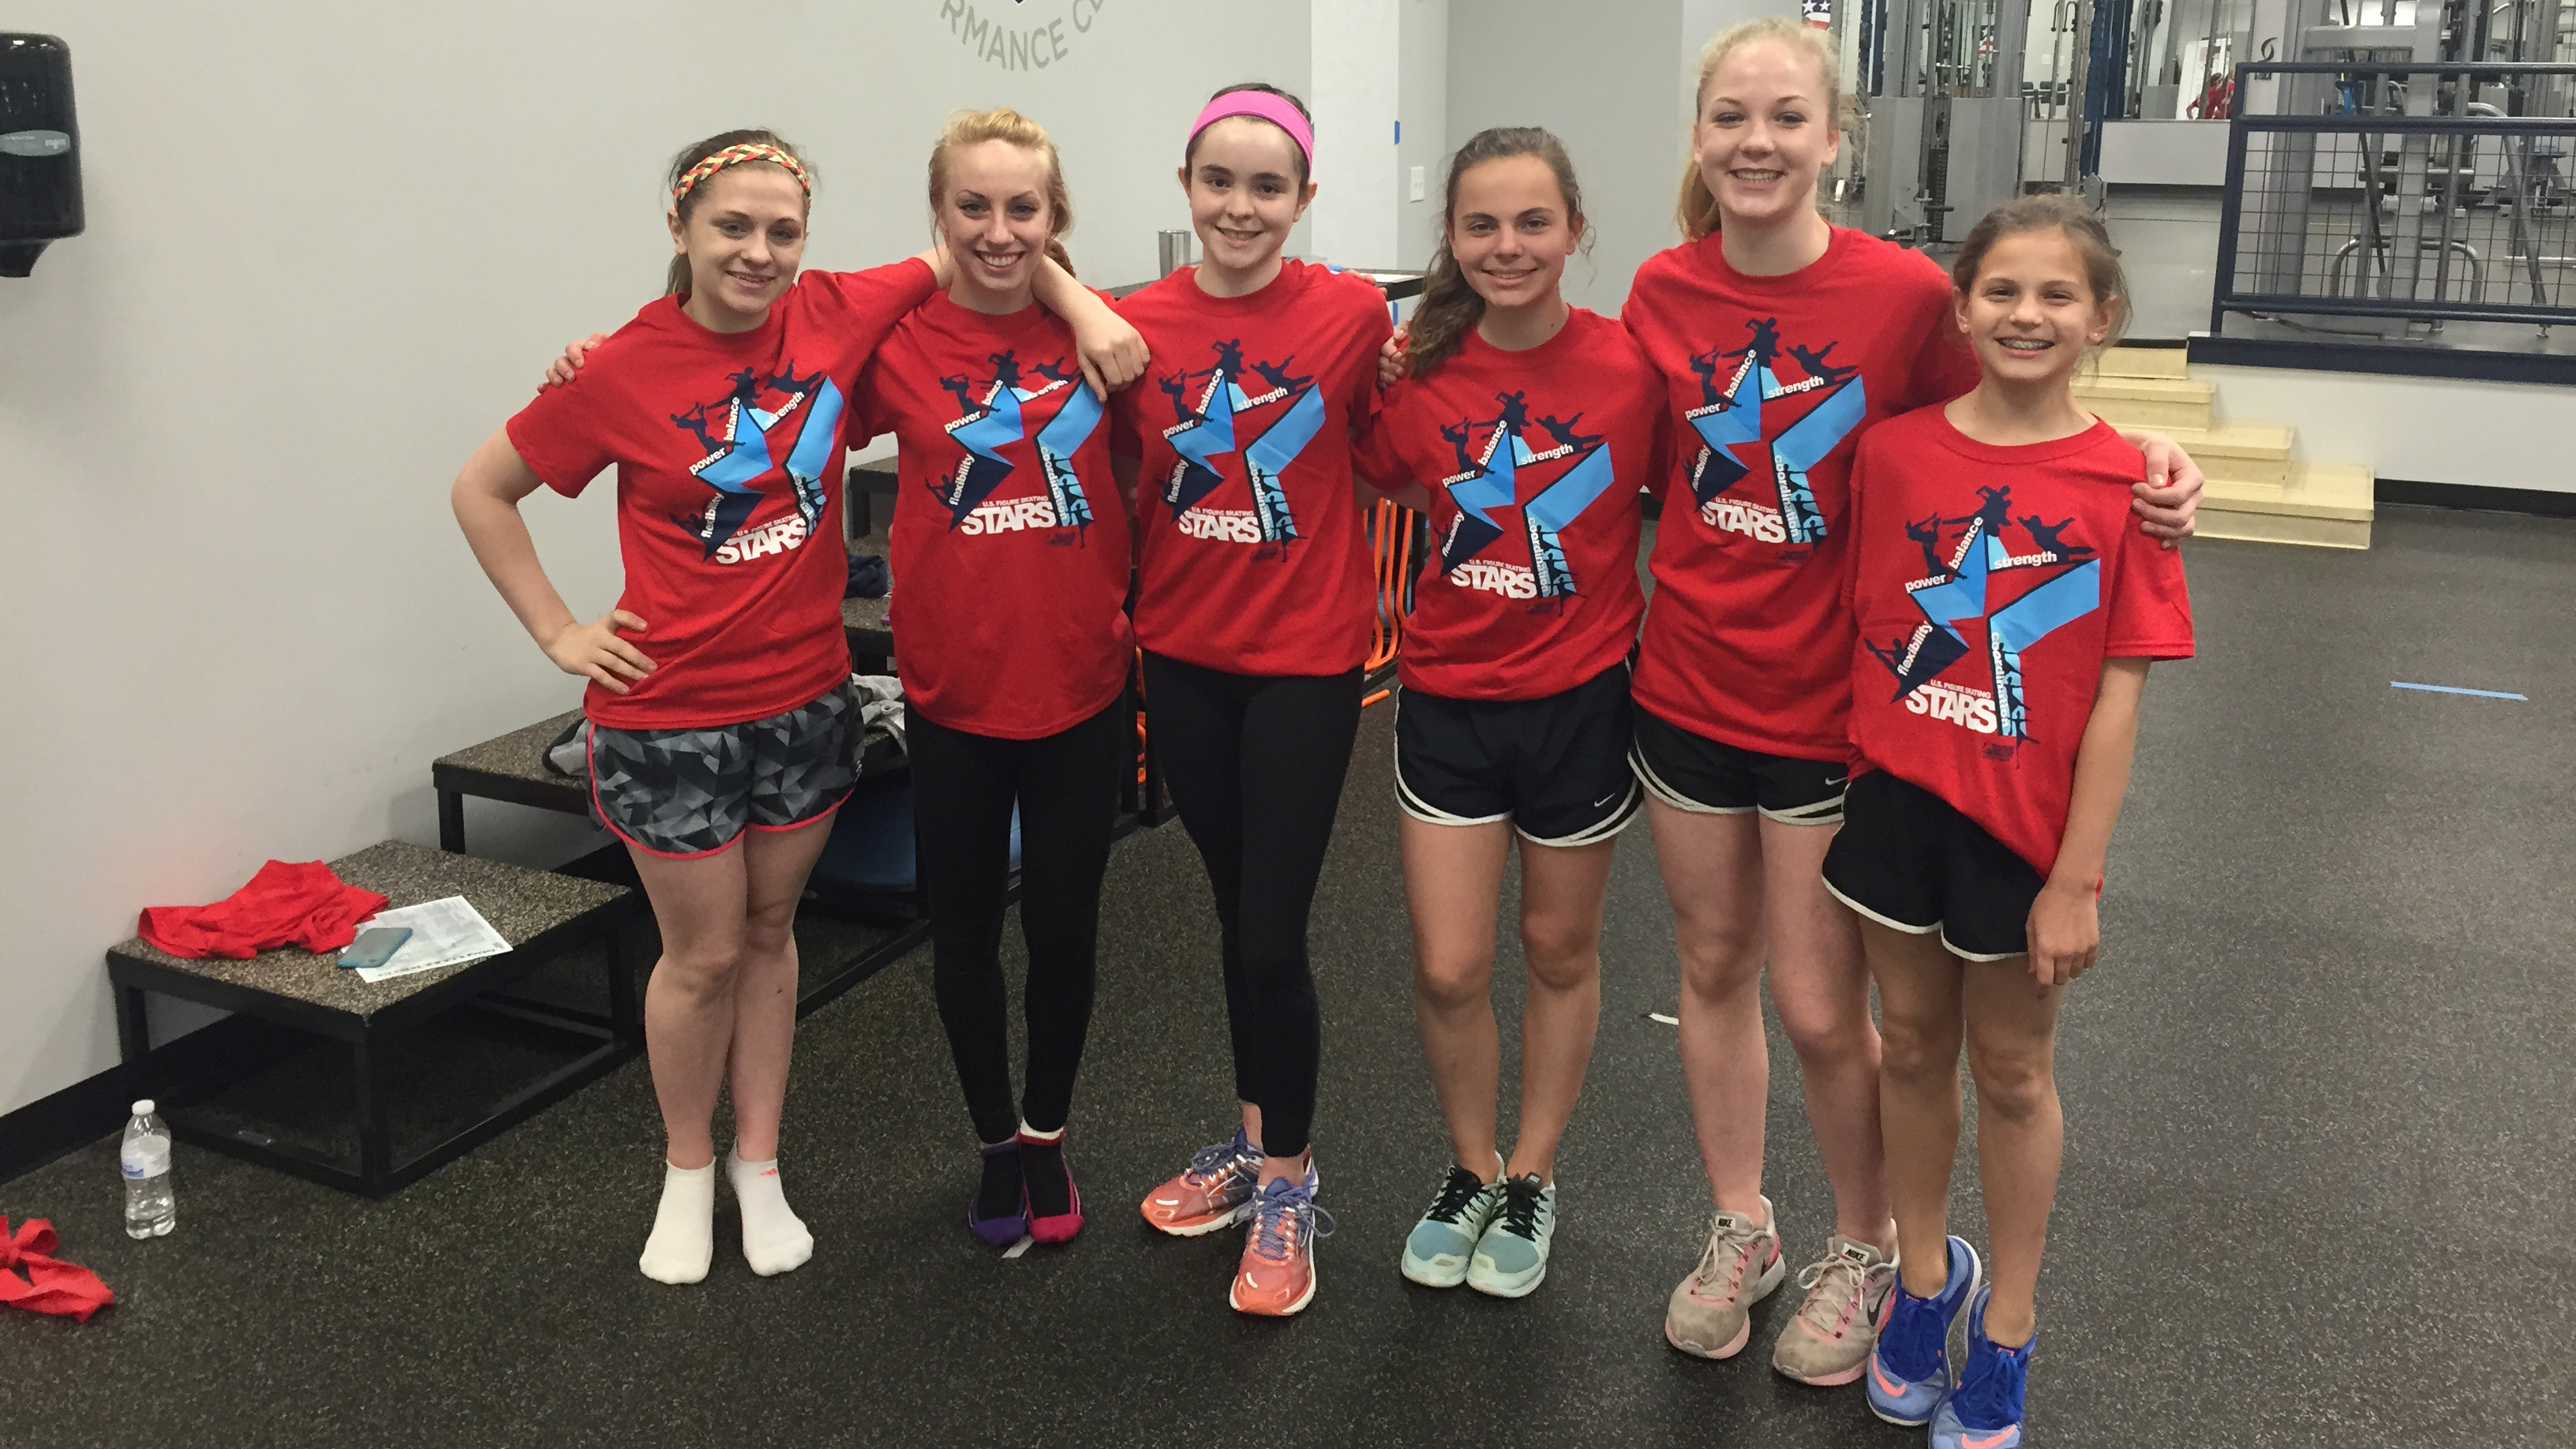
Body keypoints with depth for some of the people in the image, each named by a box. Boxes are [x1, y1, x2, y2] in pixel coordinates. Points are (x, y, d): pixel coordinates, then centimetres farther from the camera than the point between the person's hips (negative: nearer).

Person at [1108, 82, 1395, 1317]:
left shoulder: (1353, 314, -10)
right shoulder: (1134, 326, -3)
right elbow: (1124, 479, 8)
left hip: (1306, 659, -3)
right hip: (1184, 656, 4)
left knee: (1272, 938, -2)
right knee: (1235, 916, 18)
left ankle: (1287, 1182, 19)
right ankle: (1255, 1137, 37)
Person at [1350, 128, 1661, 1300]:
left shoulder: (1632, 367, -11)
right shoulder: (1418, 371, -6)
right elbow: (1388, 491, 10)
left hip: (1582, 696, -1)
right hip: (1449, 698, 1)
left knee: (1559, 950, 14)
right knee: (1447, 969, 3)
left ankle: (1532, 1179, 35)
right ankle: (1471, 1169, 30)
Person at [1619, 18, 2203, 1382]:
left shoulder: (1904, 291, -14)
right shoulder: (1661, 292, -3)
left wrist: (2138, 459, -18)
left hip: (1831, 708, -3)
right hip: (1686, 691, 4)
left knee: (1821, 1010, 5)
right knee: (1713, 966, 16)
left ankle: (1863, 1250, 32)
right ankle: (1740, 1230, 37)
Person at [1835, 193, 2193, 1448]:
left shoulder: (2121, 484, -11)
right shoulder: (1894, 453, -4)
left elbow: (2116, 698, -10)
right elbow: (1862, 633, 3)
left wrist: (2075, 878, -11)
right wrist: (1835, 793, 2)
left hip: (2023, 823, -2)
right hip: (1894, 800, 2)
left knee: (2011, 1072, 14)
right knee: (1913, 1044, 17)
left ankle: (2006, 1326, 33)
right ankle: (1925, 1275, 39)